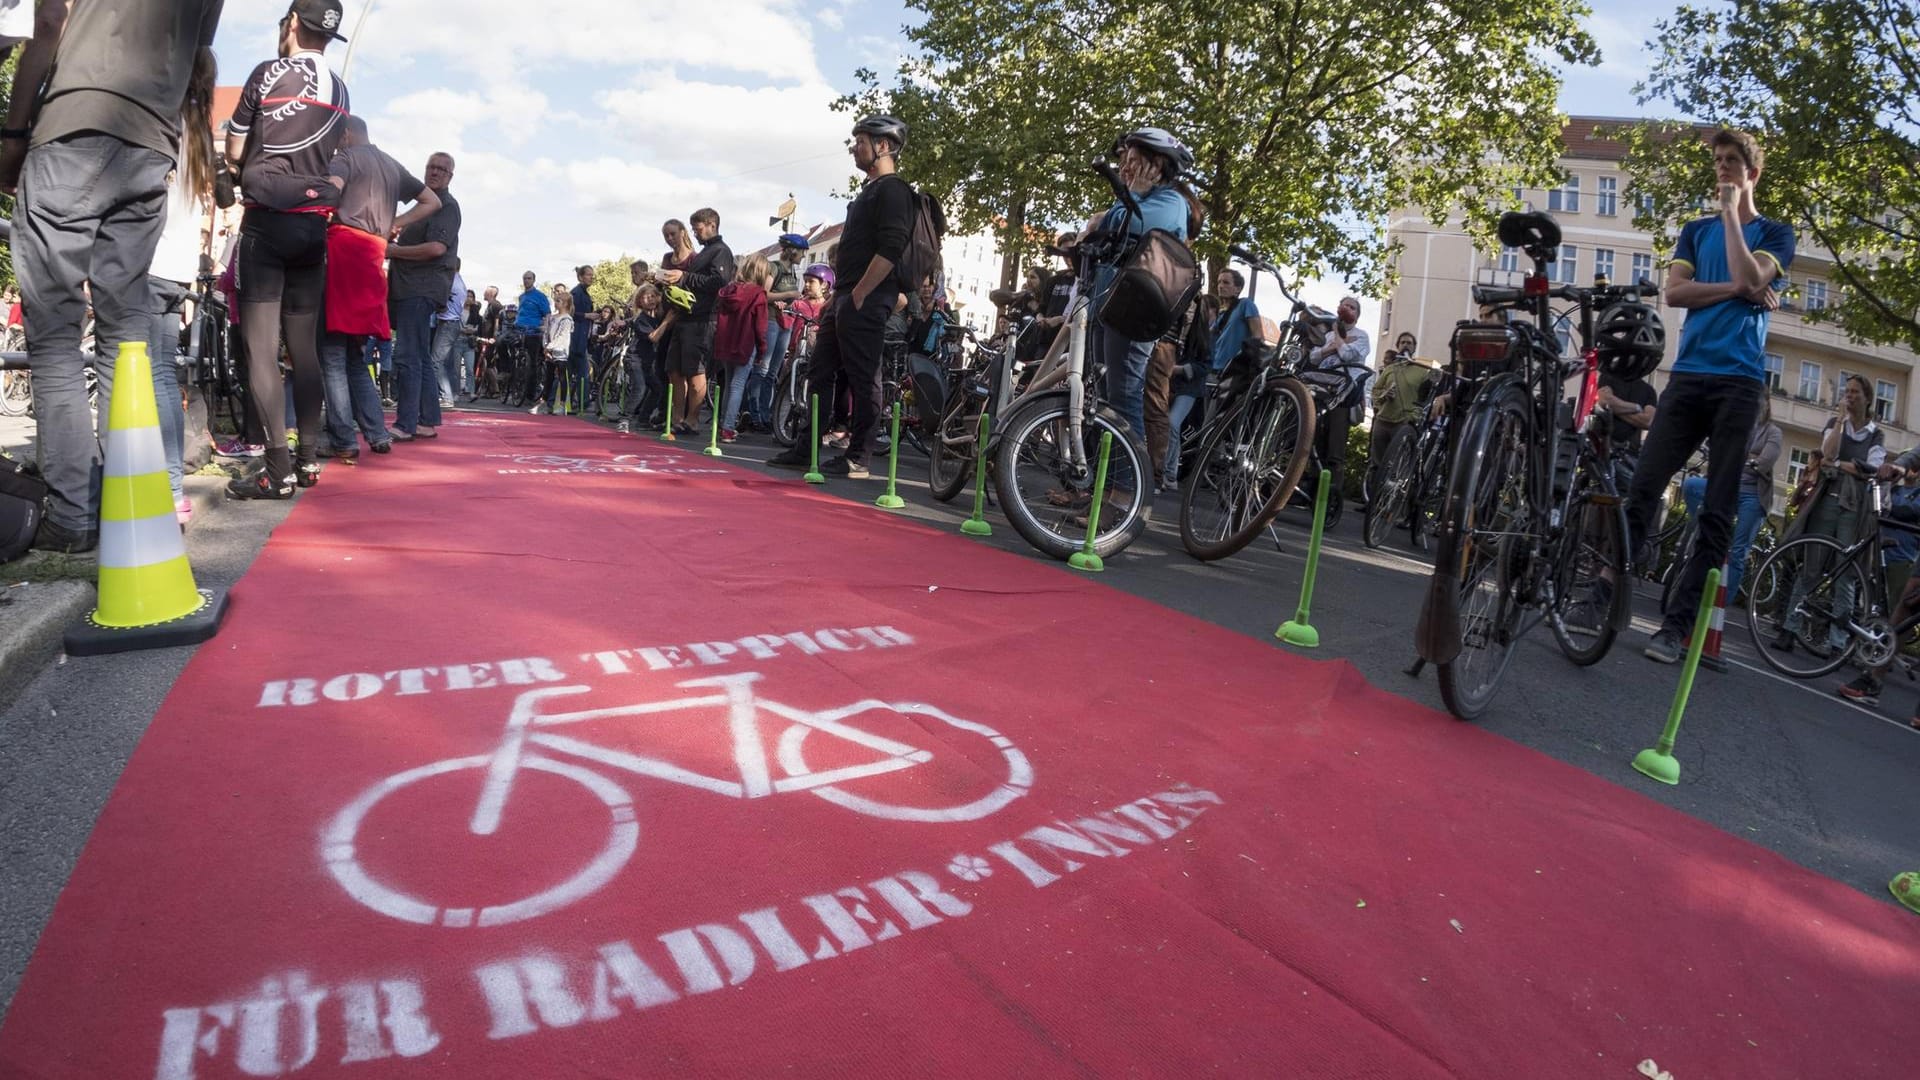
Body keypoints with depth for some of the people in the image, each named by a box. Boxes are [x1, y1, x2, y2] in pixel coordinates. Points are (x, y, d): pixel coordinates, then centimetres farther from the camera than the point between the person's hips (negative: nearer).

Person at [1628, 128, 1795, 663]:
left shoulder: (1775, 232, 10)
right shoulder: (1696, 229, 19)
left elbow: (1750, 277, -10)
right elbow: (1674, 292, 5)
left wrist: (1731, 212, -3)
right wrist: (1737, 289, -7)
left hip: (1739, 382, -2)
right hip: (1688, 375, 2)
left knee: (1718, 513, -5)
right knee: (1642, 492, -9)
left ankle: (1676, 624, -4)